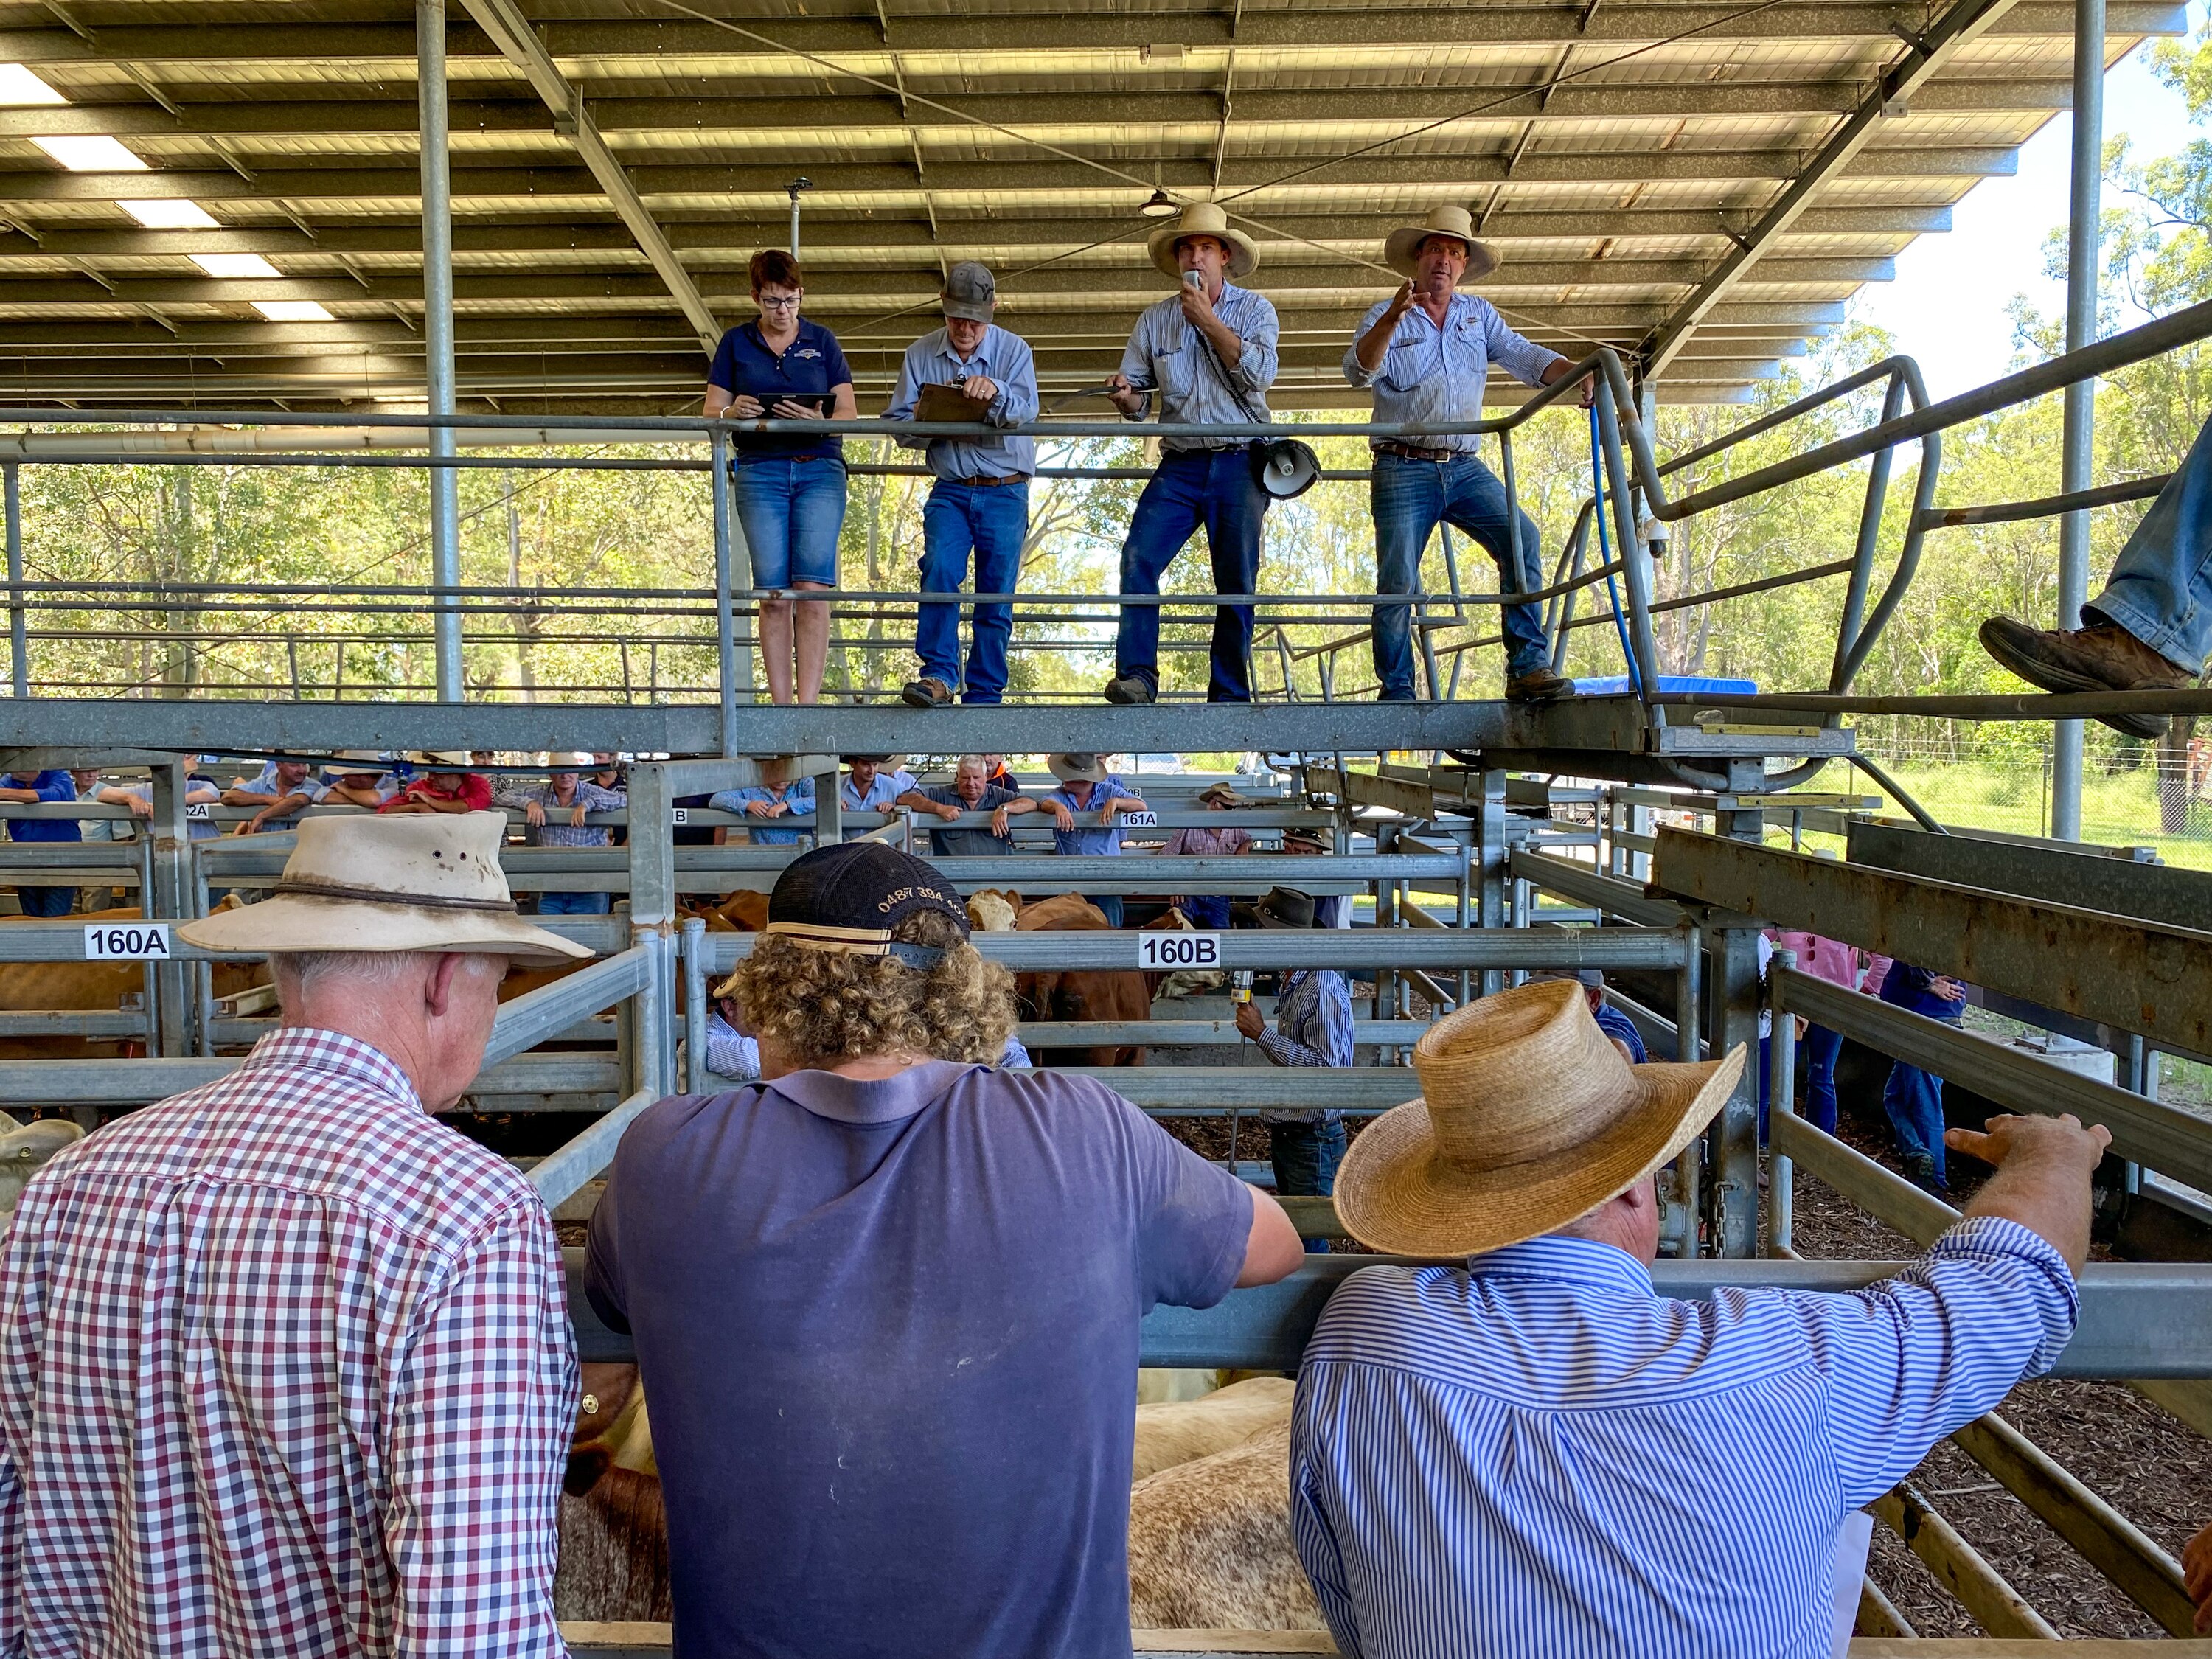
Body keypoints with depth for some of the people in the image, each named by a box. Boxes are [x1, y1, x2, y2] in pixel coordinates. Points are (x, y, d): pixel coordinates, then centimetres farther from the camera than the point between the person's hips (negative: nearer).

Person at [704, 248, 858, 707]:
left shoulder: (822, 341, 13)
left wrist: (820, 422, -15)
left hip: (820, 470, 0)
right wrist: (733, 412, -15)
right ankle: (780, 705, -2)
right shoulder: (735, 343, 13)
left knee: (812, 589, -13)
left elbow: (849, 413, 7)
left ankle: (807, 704, -13)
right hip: (760, 472, 1)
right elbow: (711, 413, 9)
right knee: (773, 594, -5)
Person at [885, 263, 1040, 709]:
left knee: (996, 596, -1)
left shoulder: (1014, 350, 2)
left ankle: (984, 696, 5)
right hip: (949, 491, 1)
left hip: (1005, 492, -1)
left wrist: (995, 392, -34)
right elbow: (897, 422, 6)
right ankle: (939, 675, -23)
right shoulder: (921, 354, 7)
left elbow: (1026, 411, -13)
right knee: (939, 571, -22)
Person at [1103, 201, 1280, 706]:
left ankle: (1229, 695, 4)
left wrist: (1208, 320, -11)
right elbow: (1137, 400, 12)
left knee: (1237, 584, -2)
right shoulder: (1154, 320, 12)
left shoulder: (1255, 310, 6)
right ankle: (1136, 677, -16)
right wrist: (1125, 396, -12)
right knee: (1137, 559, -17)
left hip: (1240, 463, -2)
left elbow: (1259, 374, -12)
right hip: (1179, 465, 2)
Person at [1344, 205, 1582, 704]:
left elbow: (1523, 356, 5)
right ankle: (1397, 693, 4)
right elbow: (1358, 370, -12)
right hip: (1403, 470, -3)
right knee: (1398, 583, -8)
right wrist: (1395, 316, -28)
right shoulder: (1386, 317, 7)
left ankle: (1527, 668, -17)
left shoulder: (1480, 314, 18)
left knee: (1522, 536, -18)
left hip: (1465, 467, 3)